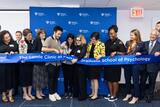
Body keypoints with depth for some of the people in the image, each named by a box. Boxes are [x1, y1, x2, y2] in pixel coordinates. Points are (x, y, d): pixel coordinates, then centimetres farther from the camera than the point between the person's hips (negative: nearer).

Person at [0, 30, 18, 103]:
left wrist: (14, 53, -10)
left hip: (12, 64, 2)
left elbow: (17, 52, 10)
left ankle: (10, 95, 16)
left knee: (11, 78, 4)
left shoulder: (14, 43, 9)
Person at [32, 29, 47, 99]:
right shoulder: (36, 40, -5)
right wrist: (40, 53, -20)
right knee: (38, 77, -1)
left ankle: (40, 92, 21)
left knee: (43, 76, 10)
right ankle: (37, 93, 7)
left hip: (44, 61, 6)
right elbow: (33, 51, -11)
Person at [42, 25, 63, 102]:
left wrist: (61, 51, -2)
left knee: (56, 78, 12)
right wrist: (54, 49, -22)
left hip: (57, 63, 6)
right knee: (51, 78, 1)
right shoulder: (49, 39, -7)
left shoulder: (58, 41, 14)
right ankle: (51, 93, 13)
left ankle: (55, 92, 24)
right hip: (50, 62, -6)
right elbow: (43, 49, -19)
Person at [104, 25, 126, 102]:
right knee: (109, 80, 12)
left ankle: (114, 96, 15)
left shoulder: (119, 42, -7)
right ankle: (110, 94, 25)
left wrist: (115, 53, -21)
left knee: (115, 80, 3)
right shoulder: (107, 42, 11)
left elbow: (123, 53, -10)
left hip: (115, 64, -6)